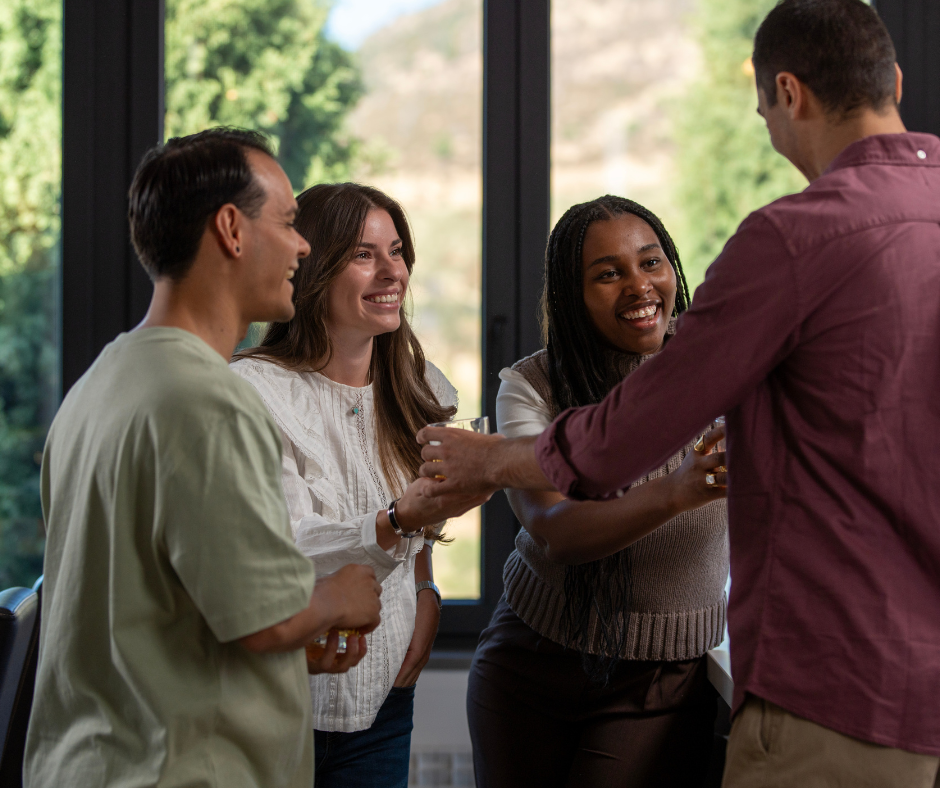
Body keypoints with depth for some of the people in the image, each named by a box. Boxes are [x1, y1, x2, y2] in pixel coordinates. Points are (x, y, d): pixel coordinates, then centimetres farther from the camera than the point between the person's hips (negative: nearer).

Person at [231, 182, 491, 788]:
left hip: (383, 696, 6)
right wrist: (398, 521, -39)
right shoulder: (256, 390, -15)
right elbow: (279, 552, -23)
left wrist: (425, 592, 1)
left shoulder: (417, 388, 7)